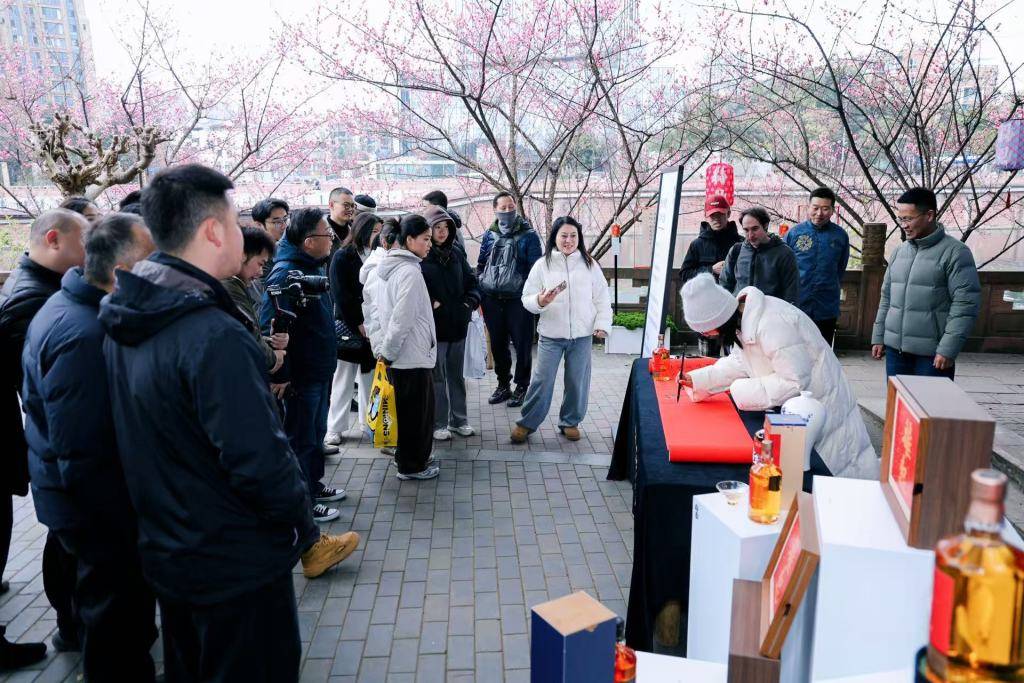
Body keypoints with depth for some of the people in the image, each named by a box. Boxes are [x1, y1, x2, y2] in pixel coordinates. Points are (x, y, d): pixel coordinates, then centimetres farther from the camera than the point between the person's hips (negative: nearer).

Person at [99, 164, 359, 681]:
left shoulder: (124, 320, -1)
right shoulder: (214, 335, -29)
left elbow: (146, 437, 7)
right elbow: (260, 460, -28)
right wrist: (300, 521, -11)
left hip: (164, 550, 9)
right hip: (238, 561, -8)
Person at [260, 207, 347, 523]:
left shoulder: (314, 267, 9)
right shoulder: (285, 274, -21)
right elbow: (271, 327, -25)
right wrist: (280, 375, -23)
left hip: (321, 370, 9)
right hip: (300, 376, -9)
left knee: (316, 432, 21)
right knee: (300, 439, 4)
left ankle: (314, 485, 38)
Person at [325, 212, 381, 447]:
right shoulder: (343, 257, -4)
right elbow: (340, 295, -10)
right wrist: (358, 324, -13)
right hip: (350, 328, -4)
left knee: (371, 376, 10)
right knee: (344, 379, 3)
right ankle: (335, 428, 11)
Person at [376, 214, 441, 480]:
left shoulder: (389, 267, 11)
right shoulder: (410, 272, -19)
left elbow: (381, 309, 15)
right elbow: (402, 318, -23)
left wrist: (385, 347, 14)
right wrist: (388, 351, -12)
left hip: (397, 355, 9)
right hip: (413, 356, -9)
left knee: (406, 409, 19)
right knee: (417, 412, 3)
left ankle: (410, 458, 30)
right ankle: (412, 466, 14)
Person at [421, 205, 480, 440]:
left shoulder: (456, 254, 9)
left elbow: (471, 282, 15)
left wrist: (471, 301, -1)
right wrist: (431, 304, -19)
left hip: (458, 325, 6)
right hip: (433, 326, -6)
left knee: (456, 375, 16)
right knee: (437, 377, 4)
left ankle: (459, 420, 28)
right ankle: (438, 424, 16)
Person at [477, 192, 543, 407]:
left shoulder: (528, 235, -2)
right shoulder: (489, 235, 11)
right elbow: (481, 265, 17)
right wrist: (479, 293, 7)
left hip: (518, 300, -4)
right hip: (492, 300, 4)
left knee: (522, 344, 3)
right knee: (497, 344, 13)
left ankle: (521, 387, 18)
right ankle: (503, 385, 28)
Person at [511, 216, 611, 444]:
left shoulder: (590, 264, 3)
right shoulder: (542, 265, -1)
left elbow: (602, 298, 7)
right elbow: (527, 297, -1)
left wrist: (602, 324, -1)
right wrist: (540, 301, -21)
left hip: (582, 335, 2)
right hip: (551, 334, -1)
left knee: (577, 381, 9)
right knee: (542, 381, 2)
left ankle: (570, 422, 27)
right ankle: (527, 423, 16)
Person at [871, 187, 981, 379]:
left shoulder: (954, 252, -8)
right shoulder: (899, 251, 11)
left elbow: (966, 304, -12)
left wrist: (948, 349, -17)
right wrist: (878, 337, 13)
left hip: (932, 354, -5)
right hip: (895, 349, 6)